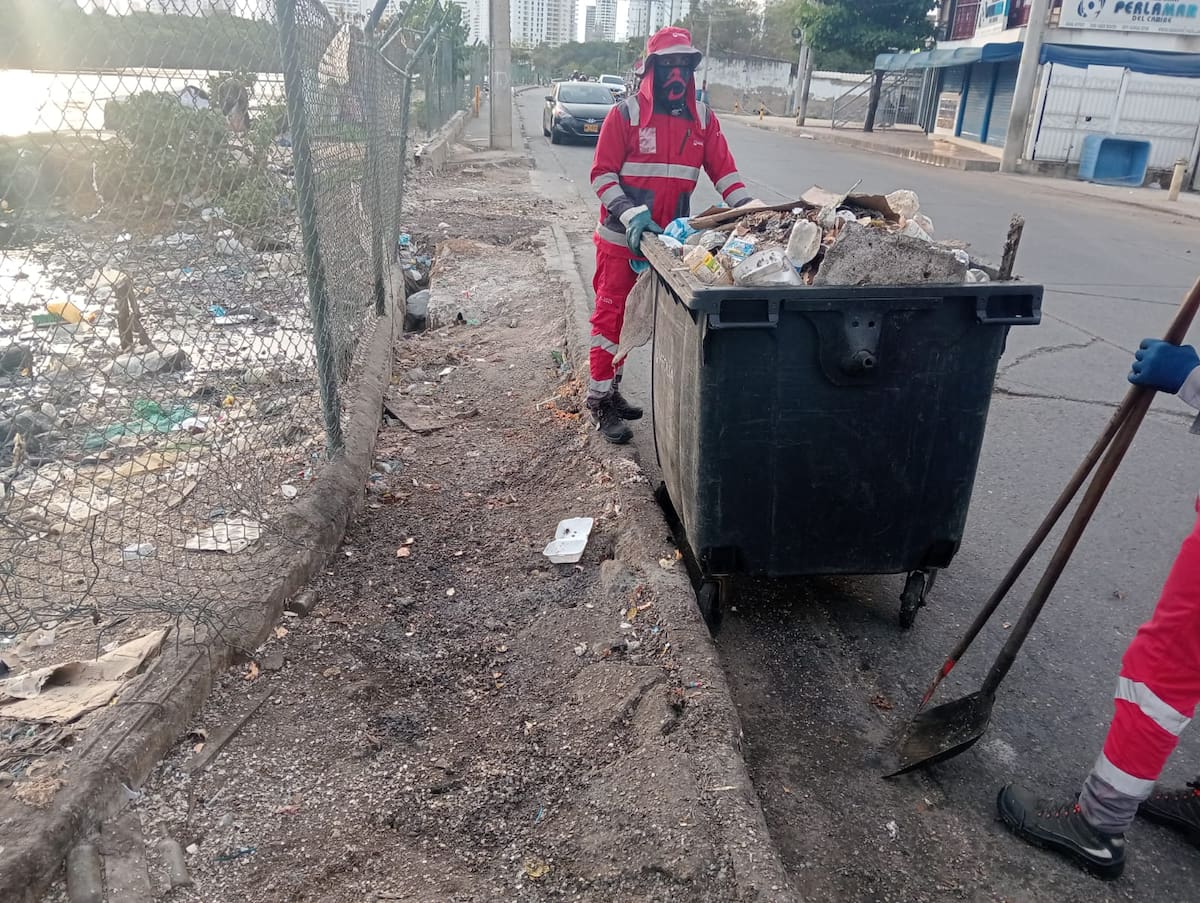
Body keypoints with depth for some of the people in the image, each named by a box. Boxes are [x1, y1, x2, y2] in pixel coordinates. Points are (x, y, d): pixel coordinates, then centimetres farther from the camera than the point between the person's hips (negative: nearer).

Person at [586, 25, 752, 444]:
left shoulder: (703, 119, 6)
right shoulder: (624, 114, -7)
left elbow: (724, 171, 4)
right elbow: (602, 173, -9)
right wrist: (631, 214, -24)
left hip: (669, 239, 5)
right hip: (621, 238, -4)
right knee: (610, 316, 2)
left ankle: (611, 389, 27)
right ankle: (600, 400, 12)